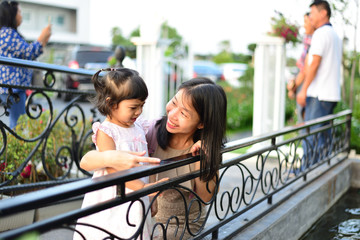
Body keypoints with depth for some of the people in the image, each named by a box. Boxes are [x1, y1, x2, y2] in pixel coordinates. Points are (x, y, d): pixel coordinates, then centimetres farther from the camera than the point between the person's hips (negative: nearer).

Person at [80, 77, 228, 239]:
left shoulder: (207, 147, -14)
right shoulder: (152, 132, -20)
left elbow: (205, 197, -8)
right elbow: (86, 161, -25)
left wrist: (199, 160, -24)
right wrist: (111, 158, -48)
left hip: (184, 224, -1)